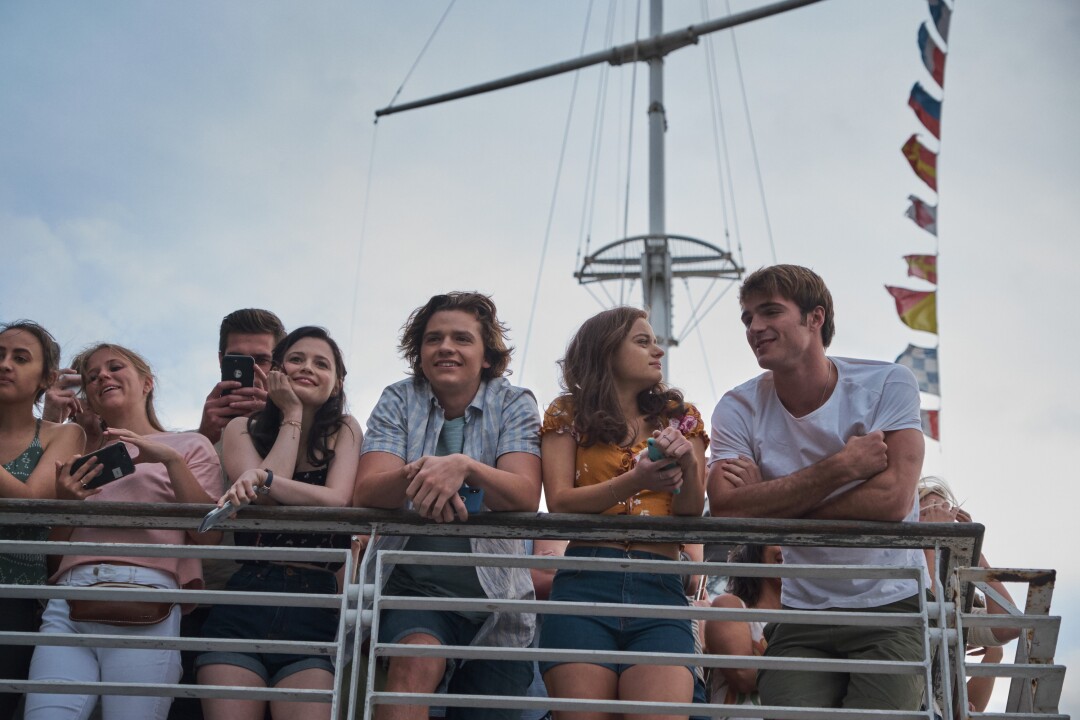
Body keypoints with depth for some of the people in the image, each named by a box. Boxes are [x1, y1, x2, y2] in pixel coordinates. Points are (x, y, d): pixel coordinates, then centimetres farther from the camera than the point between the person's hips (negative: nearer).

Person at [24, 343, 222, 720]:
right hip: (67, 603, 3)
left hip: (144, 604, -3)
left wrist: (172, 460, -2)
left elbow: (209, 537, 4)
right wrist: (64, 501, 4)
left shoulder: (188, 445, 19)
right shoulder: (81, 459, 28)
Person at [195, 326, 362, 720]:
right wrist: (292, 414, 3)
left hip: (314, 603, 0)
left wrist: (264, 480, -21)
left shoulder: (344, 430, 12)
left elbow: (337, 499, -6)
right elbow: (259, 493, -4)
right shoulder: (243, 429, 14)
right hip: (244, 595, 1)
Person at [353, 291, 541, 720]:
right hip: (410, 585, -1)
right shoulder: (398, 401, 5)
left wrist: (464, 467, -32)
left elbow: (526, 497, -13)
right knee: (416, 662, -32)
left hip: (494, 593, 1)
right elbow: (365, 492, -9)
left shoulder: (514, 405, 3)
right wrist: (414, 476, -31)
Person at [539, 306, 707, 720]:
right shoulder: (569, 414, 13)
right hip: (584, 582, -1)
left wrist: (688, 463, -11)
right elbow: (559, 503, 0)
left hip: (660, 591, 1)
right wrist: (634, 481, -15)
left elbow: (691, 515, 10)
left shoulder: (682, 419, 17)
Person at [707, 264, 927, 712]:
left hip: (892, 607, -1)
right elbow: (726, 510, -17)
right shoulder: (739, 409, -1)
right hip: (801, 613, 1)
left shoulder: (887, 384, -4)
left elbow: (892, 499, -16)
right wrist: (842, 466, -18)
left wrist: (771, 504, -14)